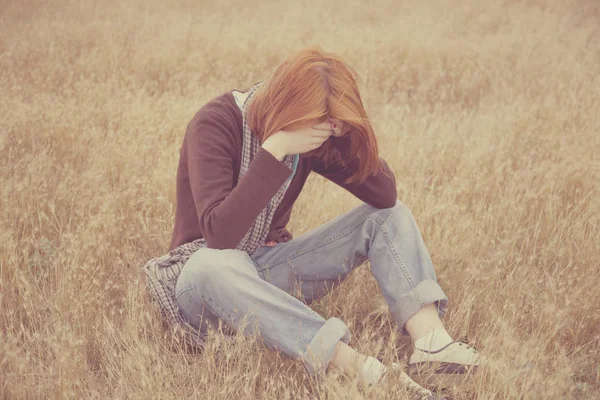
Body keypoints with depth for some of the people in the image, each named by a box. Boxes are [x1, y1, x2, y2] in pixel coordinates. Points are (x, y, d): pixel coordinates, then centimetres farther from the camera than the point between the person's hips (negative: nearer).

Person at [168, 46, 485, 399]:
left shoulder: (314, 135, -4)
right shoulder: (214, 125, -22)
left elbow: (386, 194, -11)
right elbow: (220, 235, -34)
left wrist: (344, 132, -24)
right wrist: (274, 150, -37)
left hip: (270, 270, 6)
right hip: (207, 279, -6)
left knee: (389, 215, -6)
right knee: (214, 264, -43)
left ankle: (430, 340, -31)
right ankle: (356, 365, -49)